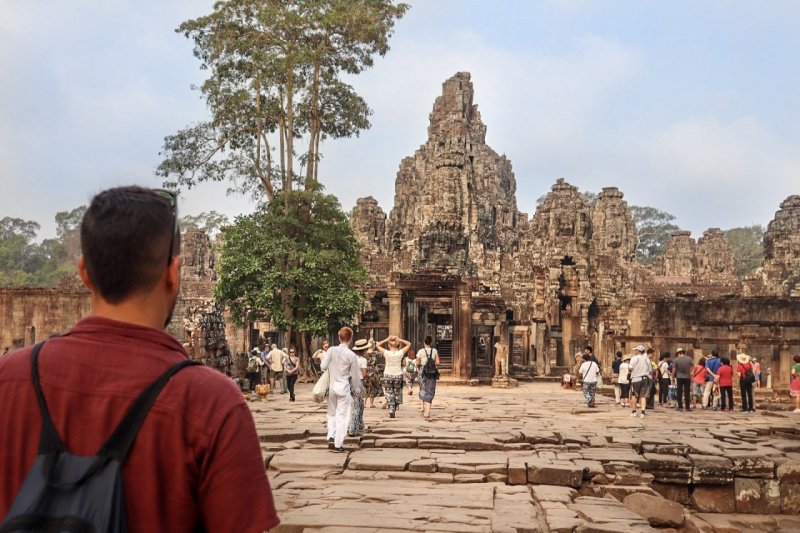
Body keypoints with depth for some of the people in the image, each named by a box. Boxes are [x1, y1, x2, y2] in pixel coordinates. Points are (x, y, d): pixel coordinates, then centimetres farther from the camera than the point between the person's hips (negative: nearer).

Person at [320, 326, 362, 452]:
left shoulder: (331, 350, -5)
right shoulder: (351, 355, -10)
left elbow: (323, 366, -5)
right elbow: (355, 375, -4)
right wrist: (357, 387, 13)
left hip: (331, 386, 3)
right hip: (344, 388, -3)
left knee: (332, 414, 19)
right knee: (342, 416, 3)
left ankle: (331, 438, 8)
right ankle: (338, 444, 4)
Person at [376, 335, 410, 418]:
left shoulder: (386, 353, -10)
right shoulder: (400, 353, -9)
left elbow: (378, 345, 4)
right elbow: (409, 344, 4)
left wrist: (387, 339, -1)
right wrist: (399, 339, -2)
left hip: (387, 376, -1)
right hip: (398, 376, 1)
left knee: (389, 394, 5)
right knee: (396, 394, 16)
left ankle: (391, 410, -8)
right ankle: (394, 409, 22)